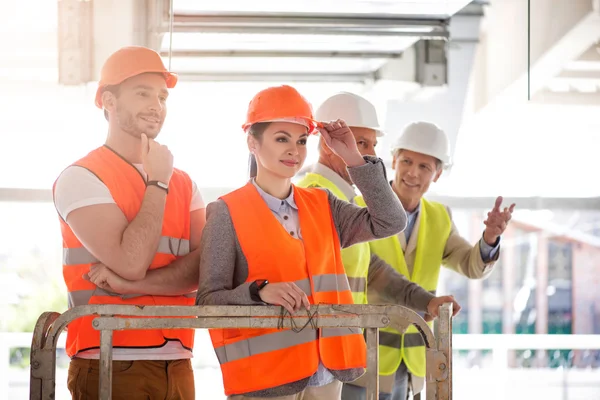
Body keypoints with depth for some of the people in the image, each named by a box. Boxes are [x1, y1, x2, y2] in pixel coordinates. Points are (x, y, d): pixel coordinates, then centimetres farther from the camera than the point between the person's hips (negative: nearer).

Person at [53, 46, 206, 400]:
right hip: (110, 369, -5)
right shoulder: (81, 178, -6)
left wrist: (139, 281, -17)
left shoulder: (183, 184, 12)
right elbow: (131, 262, -18)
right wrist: (158, 183, -7)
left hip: (177, 367, 5)